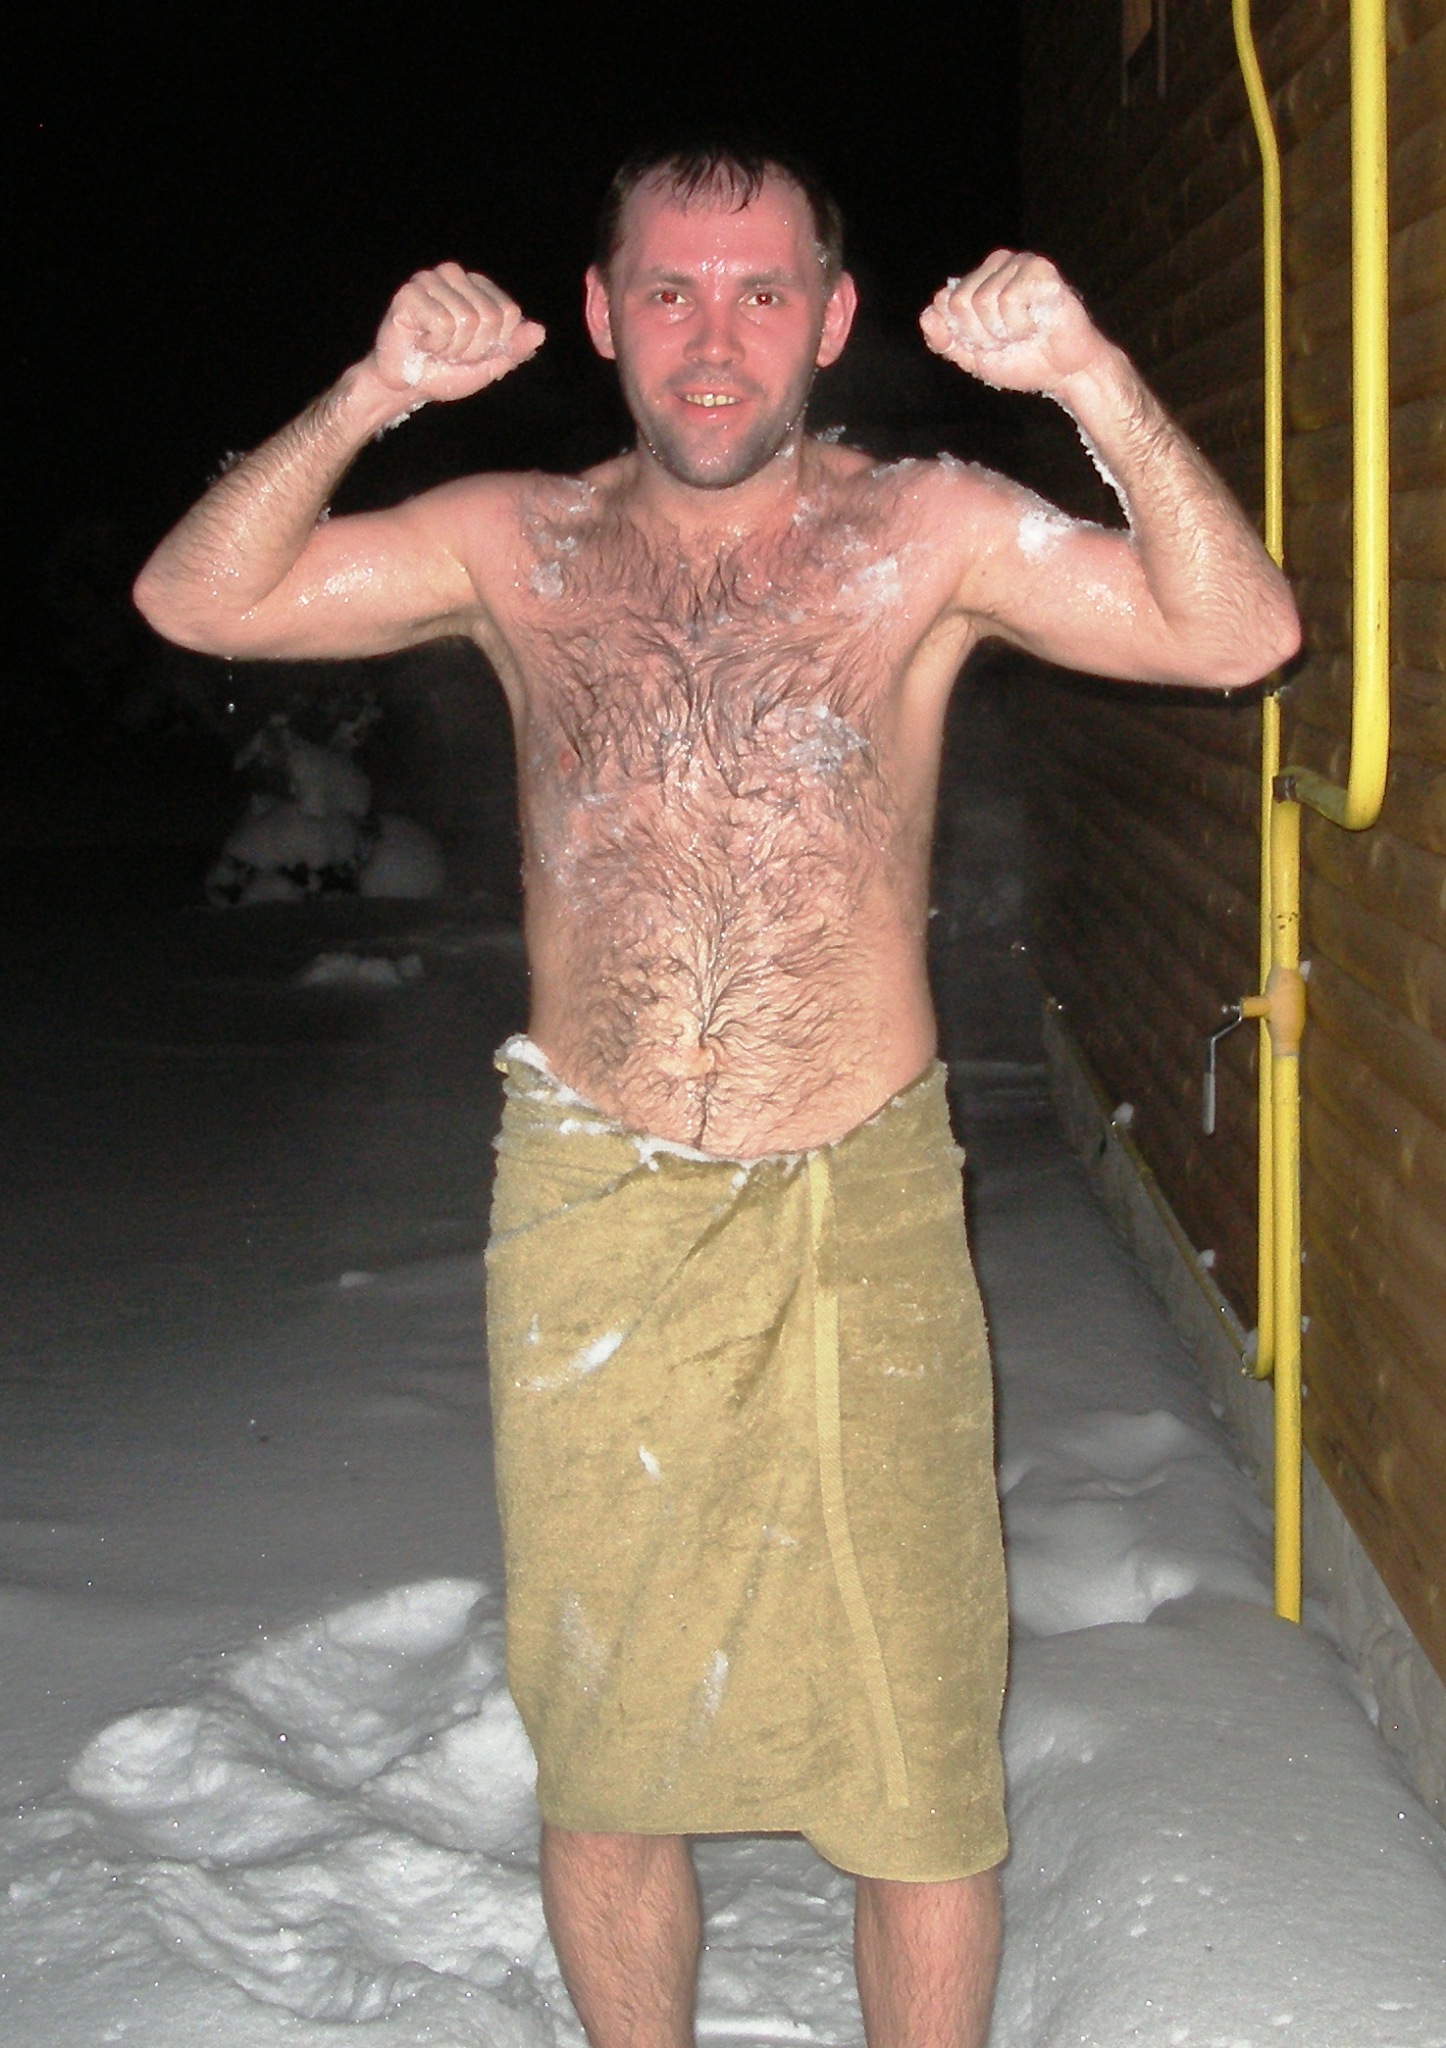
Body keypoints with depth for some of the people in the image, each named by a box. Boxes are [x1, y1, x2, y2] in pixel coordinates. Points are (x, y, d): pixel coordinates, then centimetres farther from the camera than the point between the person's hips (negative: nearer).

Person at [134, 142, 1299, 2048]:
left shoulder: (925, 534, -2)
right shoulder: (521, 547, 4)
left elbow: (1241, 633, -12)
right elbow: (194, 598, -1)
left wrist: (1094, 381, -24)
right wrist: (368, 396, -15)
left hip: (862, 1208, -1)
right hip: (592, 1211, 2)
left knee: (917, 1761, 7)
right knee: (601, 1744, 15)